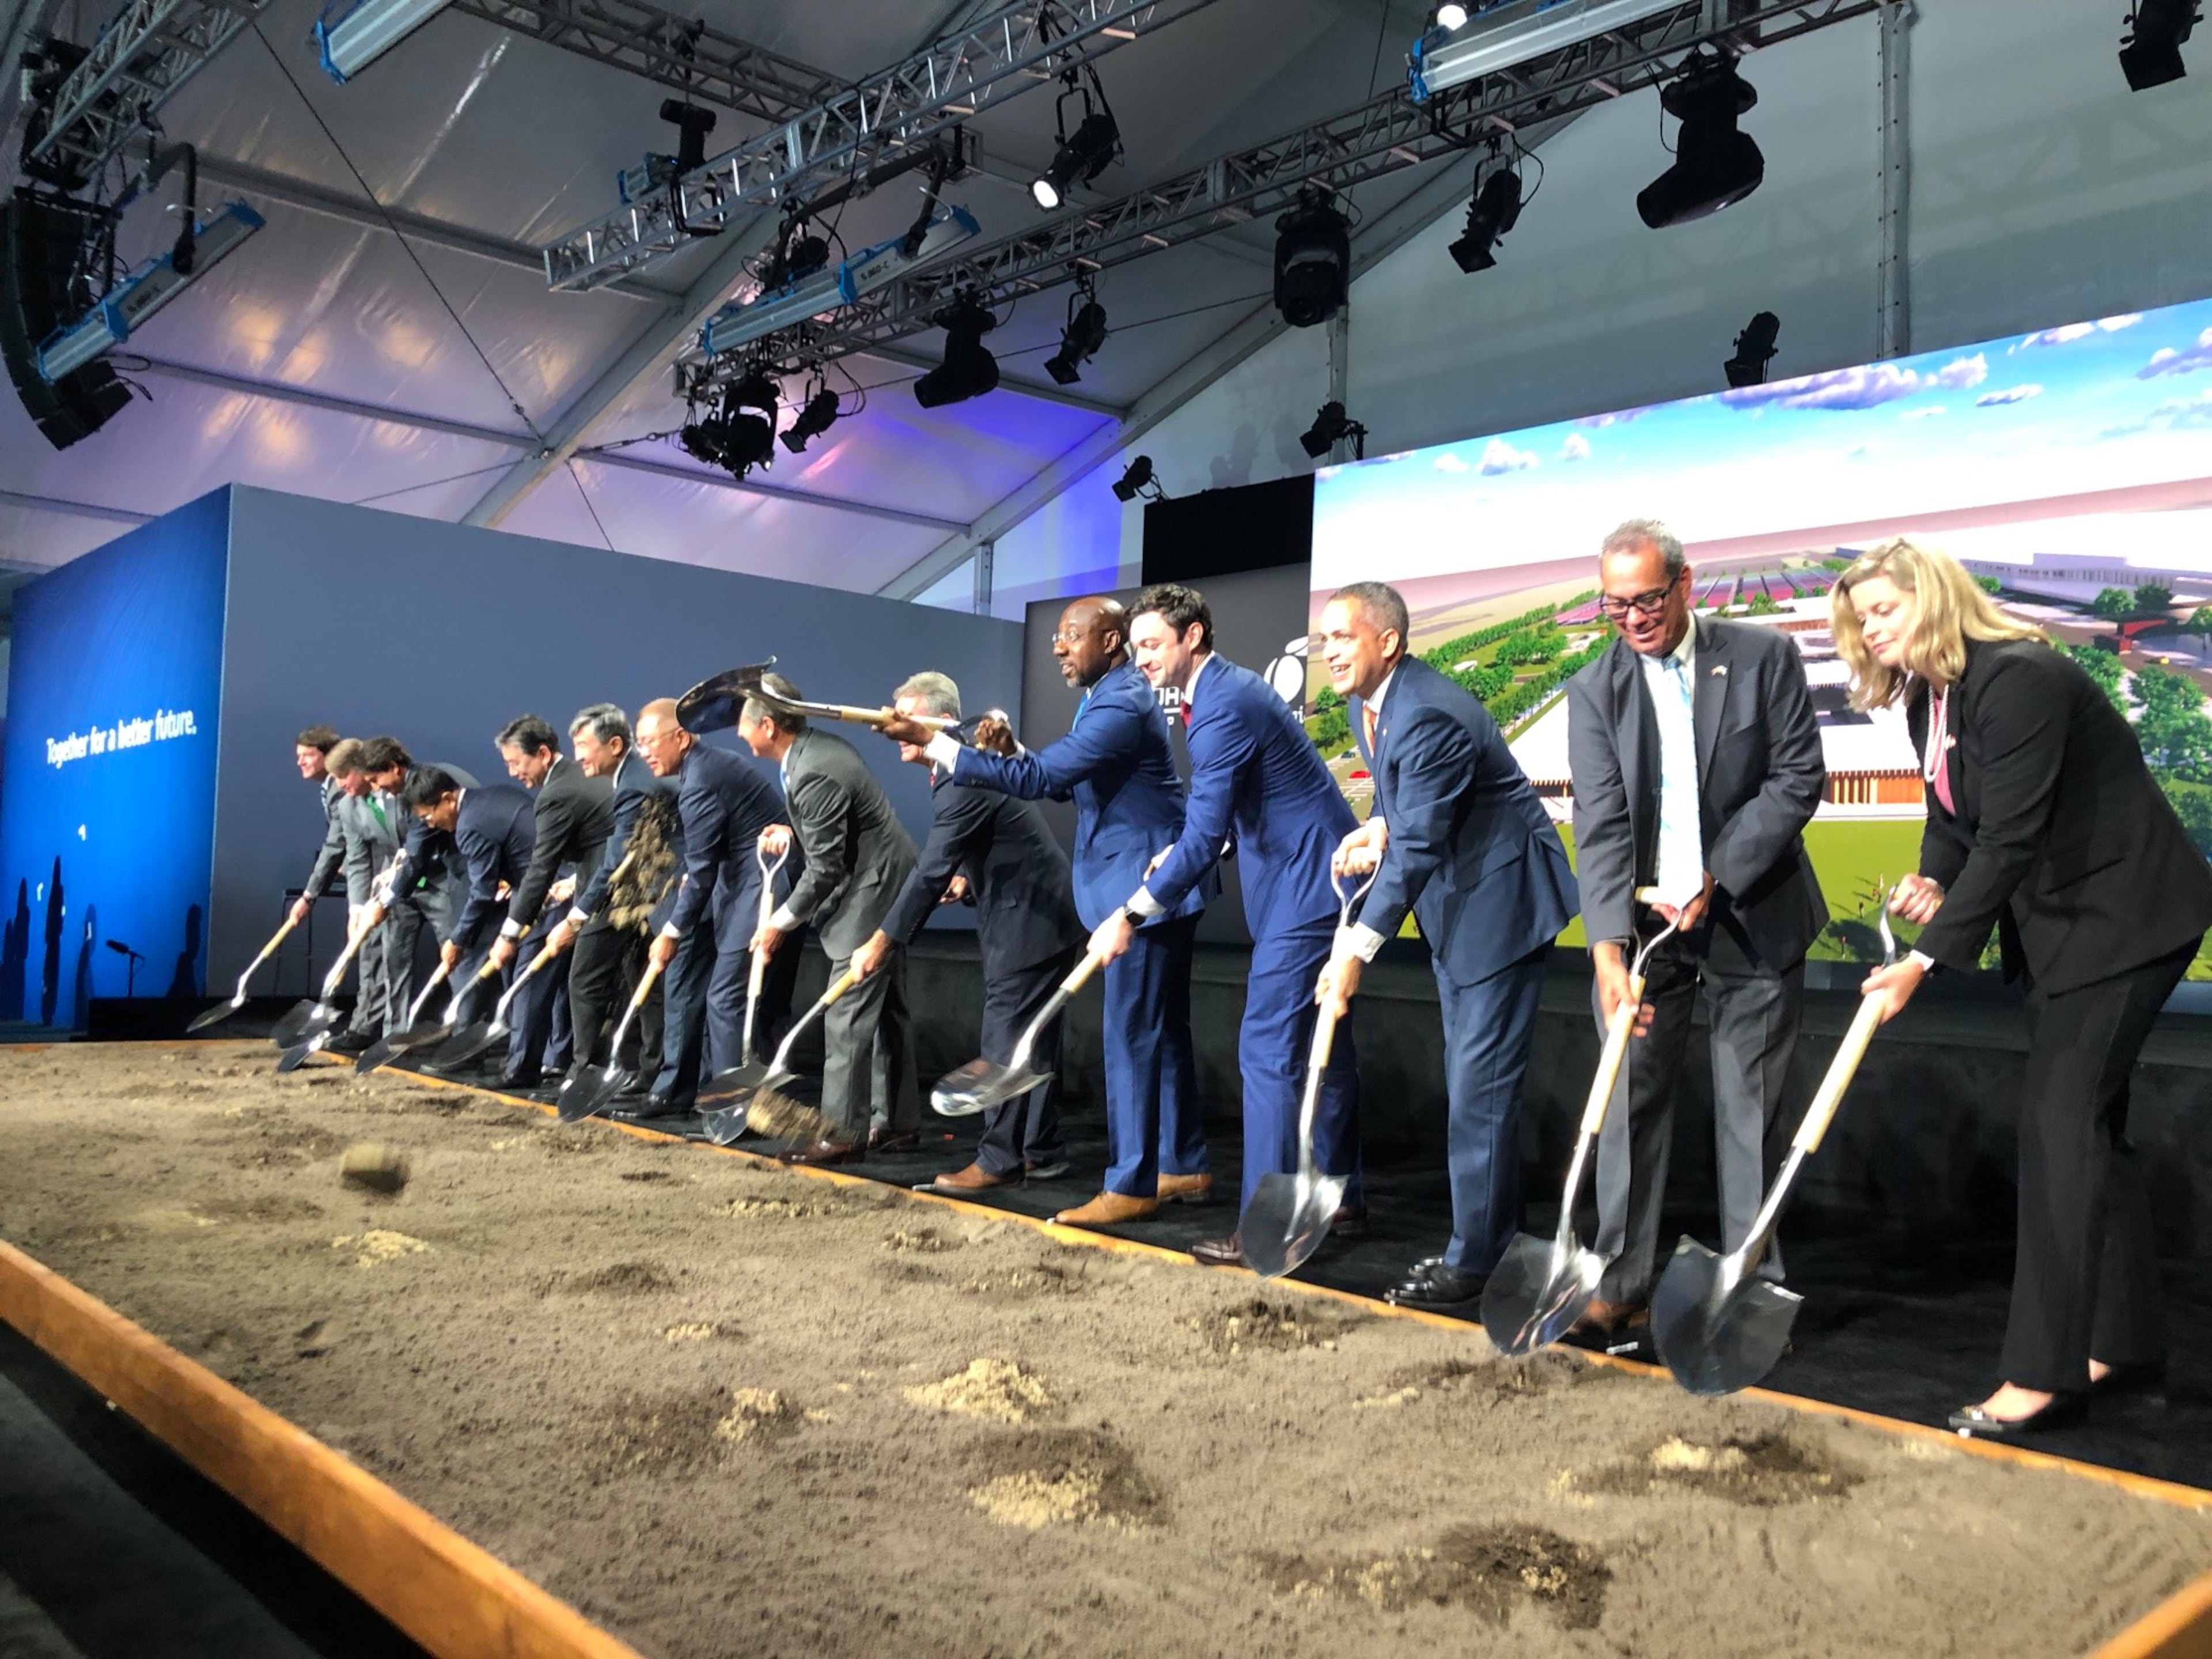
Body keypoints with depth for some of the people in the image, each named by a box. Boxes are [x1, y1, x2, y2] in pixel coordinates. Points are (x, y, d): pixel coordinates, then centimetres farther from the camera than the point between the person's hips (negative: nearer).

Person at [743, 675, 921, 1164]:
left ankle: (843, 1134, -2)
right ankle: (897, 1123, 22)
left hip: (871, 896, -11)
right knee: (885, 1011, 14)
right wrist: (792, 834, 4)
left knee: (847, 1017, -7)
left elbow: (825, 869, -21)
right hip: (887, 889, 11)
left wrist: (780, 924, -10)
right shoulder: (820, 746, 6)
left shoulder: (813, 775, -24)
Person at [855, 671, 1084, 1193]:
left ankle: (1000, 1159, -3)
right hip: (1033, 912, 10)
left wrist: (881, 942, -19)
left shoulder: (962, 780, -22)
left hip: (1031, 917, -10)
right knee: (1029, 1040, 13)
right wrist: (967, 876, 5)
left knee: (1006, 1039, -8)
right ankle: (1041, 1150, 19)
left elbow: (930, 871, -23)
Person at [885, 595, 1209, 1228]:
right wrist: (1009, 749, -2)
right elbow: (1065, 782, 16)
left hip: (1145, 888, -11)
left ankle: (1131, 1186, 0)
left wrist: (934, 742, -26)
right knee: (1162, 1030, 14)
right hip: (1144, 887, 11)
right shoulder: (1108, 697, 13)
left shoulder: (1122, 706, -21)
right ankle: (1184, 1168, 23)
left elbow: (1039, 778, -27)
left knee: (1133, 1037, -7)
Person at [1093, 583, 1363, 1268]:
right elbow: (1222, 822, 20)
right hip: (1315, 882, 11)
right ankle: (1339, 1198, 27)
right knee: (1320, 1045, 16)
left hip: (1305, 891, -11)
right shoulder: (1227, 691, 13)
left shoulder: (1224, 707, -20)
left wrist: (1131, 914, -21)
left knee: (1269, 1051, -9)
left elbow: (1204, 836, -25)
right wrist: (1181, 852, 4)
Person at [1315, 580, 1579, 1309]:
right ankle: (1483, 1239, 26)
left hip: (1499, 899, -10)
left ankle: (1475, 1260, 4)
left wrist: (1358, 949, -28)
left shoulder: (1428, 716, -26)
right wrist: (1376, 828, -4)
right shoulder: (1370, 702, 4)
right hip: (1453, 901, 10)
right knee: (1469, 1083, 15)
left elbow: (1418, 846, -28)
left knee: (1480, 1086, -6)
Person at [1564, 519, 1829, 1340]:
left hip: (1753, 920, -1)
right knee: (1631, 1100, 3)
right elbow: (1601, 827, -12)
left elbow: (1799, 779, -8)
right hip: (1643, 920, 1)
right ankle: (1622, 1284, 12)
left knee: (1750, 1107, 7)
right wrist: (1607, 946, -25)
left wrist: (1717, 880, -17)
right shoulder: (1595, 691, -3)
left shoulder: (1765, 657, -5)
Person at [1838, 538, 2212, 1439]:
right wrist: (1931, 882, -13)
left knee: (2060, 1119, -12)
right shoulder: (1927, 697, 5)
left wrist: (1928, 958, -30)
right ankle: (2120, 1338, 26)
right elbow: (1952, 817, 9)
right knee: (2088, 1119, 14)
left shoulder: (2019, 680, -24)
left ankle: (2046, 1373, -7)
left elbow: (2010, 838, -29)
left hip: (2125, 915, -10)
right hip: (2057, 921, 10)